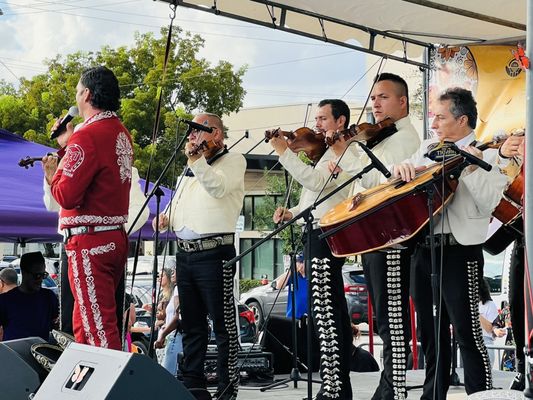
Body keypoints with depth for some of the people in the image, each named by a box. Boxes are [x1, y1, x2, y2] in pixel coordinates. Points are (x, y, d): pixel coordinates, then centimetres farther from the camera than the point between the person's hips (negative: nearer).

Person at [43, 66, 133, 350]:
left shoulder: (88, 136, -16)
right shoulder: (121, 133, 12)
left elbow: (67, 196, -20)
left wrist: (52, 176, -1)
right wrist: (67, 144, 20)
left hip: (90, 241, -9)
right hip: (116, 237, 9)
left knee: (99, 328, -8)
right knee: (83, 326, 17)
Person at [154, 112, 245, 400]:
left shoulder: (233, 161, 0)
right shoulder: (190, 170, 22)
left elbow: (218, 187, -19)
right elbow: (178, 206, 30)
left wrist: (195, 159, -19)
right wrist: (166, 218, 10)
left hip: (214, 254, -8)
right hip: (185, 254, 8)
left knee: (223, 323, -6)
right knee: (191, 324, 11)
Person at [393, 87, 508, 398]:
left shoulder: (488, 155, -4)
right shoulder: (430, 147, 14)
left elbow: (489, 202, -15)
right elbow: (408, 179, 15)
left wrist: (471, 168, -25)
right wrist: (403, 167, -6)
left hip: (460, 252, -6)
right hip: (424, 248, 7)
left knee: (467, 333, -8)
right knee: (431, 332, 15)